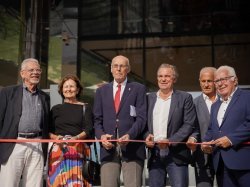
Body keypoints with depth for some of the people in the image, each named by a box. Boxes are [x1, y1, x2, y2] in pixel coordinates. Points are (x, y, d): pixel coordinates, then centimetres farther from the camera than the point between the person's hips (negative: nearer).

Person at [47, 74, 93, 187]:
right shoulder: (56, 109, 16)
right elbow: (49, 130, 12)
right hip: (59, 150, 2)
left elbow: (88, 129, 0)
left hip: (78, 150, -1)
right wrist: (55, 137, -9)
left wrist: (76, 138, -18)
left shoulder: (85, 108, 10)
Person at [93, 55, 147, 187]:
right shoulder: (101, 91, 17)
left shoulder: (138, 89, 8)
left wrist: (130, 135, -17)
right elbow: (97, 120, 14)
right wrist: (101, 135, -6)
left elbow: (141, 118, -1)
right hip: (108, 148, 2)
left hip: (132, 147, -2)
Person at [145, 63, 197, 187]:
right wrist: (147, 135, -8)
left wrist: (170, 141, -15)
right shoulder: (150, 98, 13)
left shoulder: (184, 98, 2)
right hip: (154, 154, 4)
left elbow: (189, 124, -6)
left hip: (176, 154, -3)